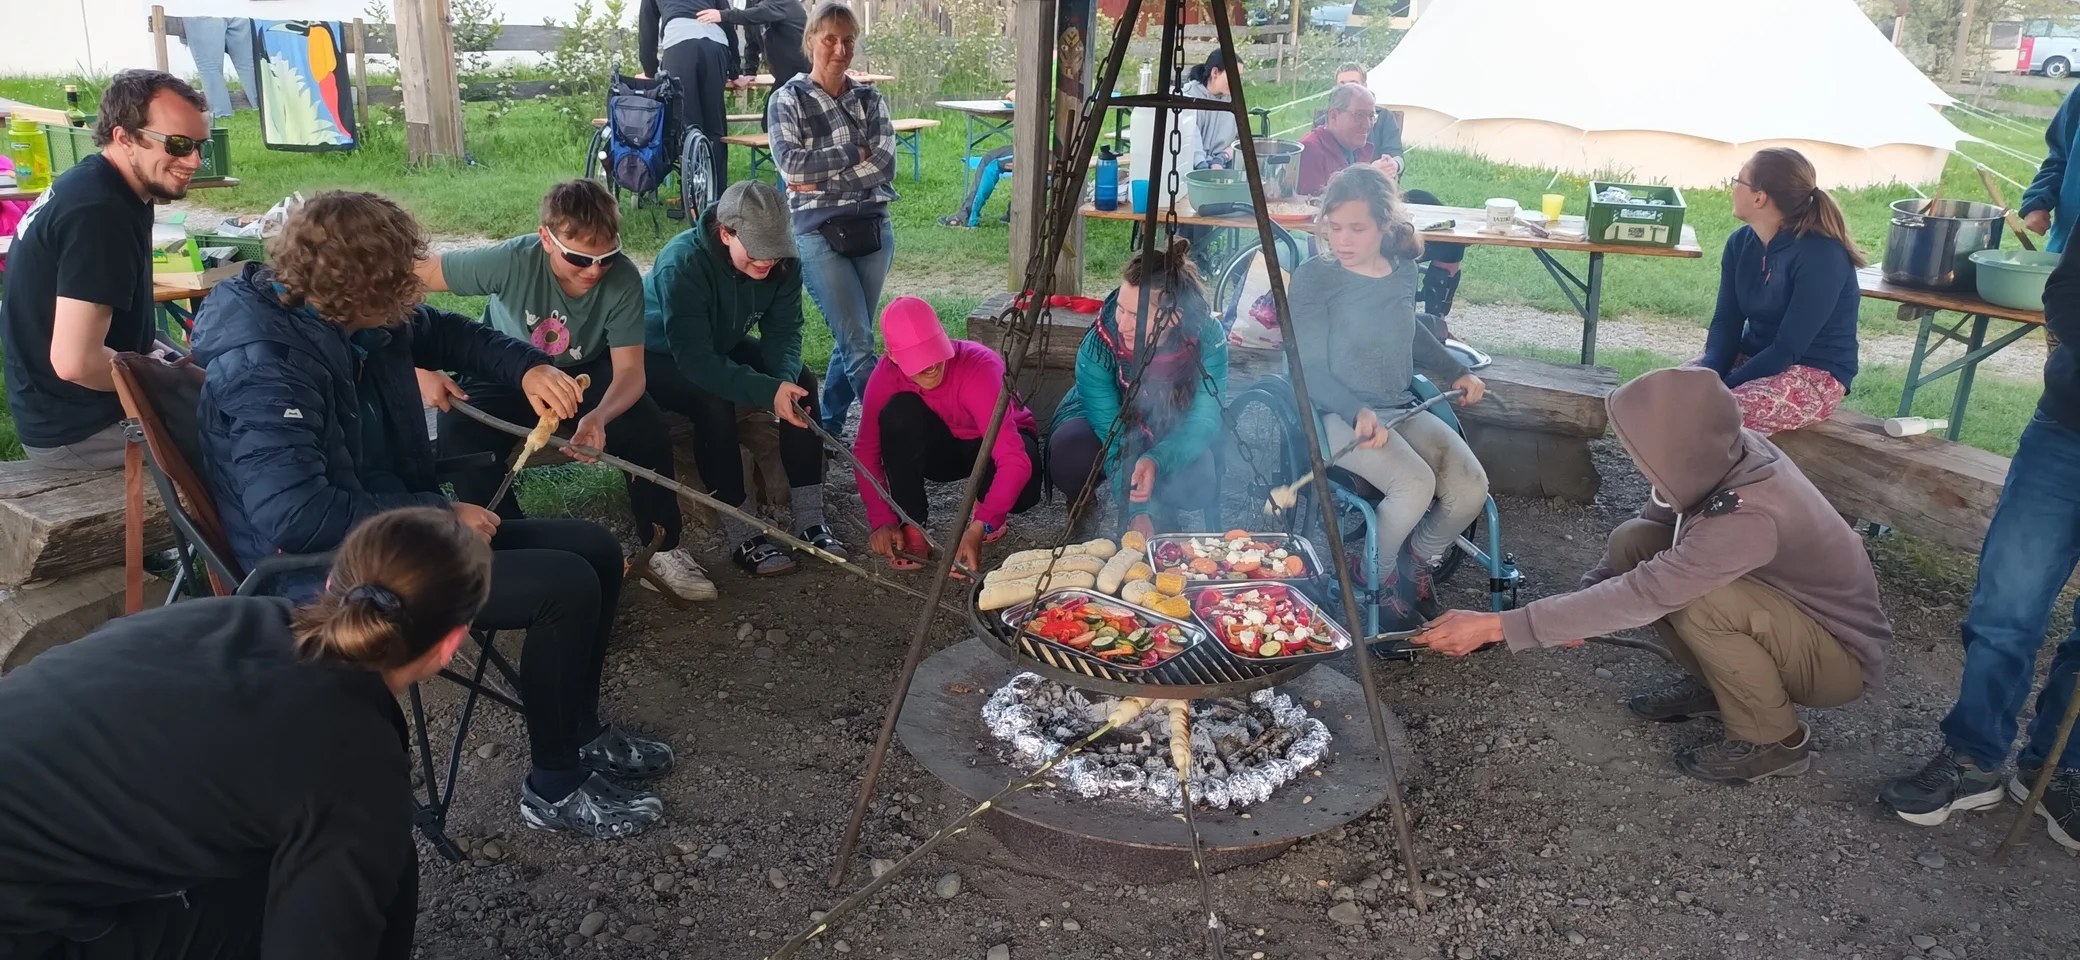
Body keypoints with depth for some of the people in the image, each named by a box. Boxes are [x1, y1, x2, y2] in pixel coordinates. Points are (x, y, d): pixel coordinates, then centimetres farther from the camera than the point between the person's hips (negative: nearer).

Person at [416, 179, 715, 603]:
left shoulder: (623, 279, -25)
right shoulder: (511, 261, -30)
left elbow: (629, 370, -27)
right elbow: (410, 279, -19)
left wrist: (599, 417, -49)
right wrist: (423, 366, -26)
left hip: (584, 373, 1)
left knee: (648, 428, -25)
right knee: (459, 441, -28)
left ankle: (660, 548, -5)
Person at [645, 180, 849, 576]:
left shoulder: (782, 261, -18)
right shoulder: (682, 264, -35)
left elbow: (784, 331, -16)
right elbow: (695, 359, -39)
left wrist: (784, 380, -37)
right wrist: (768, 391, -47)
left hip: (723, 345, 6)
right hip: (660, 355, -6)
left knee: (802, 383, -17)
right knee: (714, 404, -35)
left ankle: (810, 519, -13)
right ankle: (742, 538, -26)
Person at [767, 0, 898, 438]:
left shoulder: (870, 99, 9)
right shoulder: (787, 100, 1)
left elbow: (885, 163, -5)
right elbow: (791, 164, -12)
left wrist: (822, 176, -12)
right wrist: (853, 153, -10)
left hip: (874, 229, 4)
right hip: (819, 233, -4)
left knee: (851, 340, 11)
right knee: (858, 343, -10)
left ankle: (829, 427, 27)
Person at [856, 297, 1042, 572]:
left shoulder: (980, 368, -37)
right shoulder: (886, 374, -25)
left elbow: (1014, 459, -43)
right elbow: (866, 451, -19)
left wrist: (979, 527, -53)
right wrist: (883, 520, -30)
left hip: (992, 444, -2)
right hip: (945, 446, 2)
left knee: (1022, 491, -36)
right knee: (900, 410, -30)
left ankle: (986, 510, 3)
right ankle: (911, 526, -16)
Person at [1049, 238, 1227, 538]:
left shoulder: (1208, 339, -26)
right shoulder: (1099, 343, -29)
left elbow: (1204, 421, -26)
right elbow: (1110, 431, -29)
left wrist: (1156, 461, -46)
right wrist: (1137, 511, -39)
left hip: (1169, 439, 1)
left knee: (1199, 476, -32)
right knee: (1070, 452, -35)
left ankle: (1163, 513, 5)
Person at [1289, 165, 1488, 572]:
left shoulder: (1403, 271, 9)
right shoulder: (1313, 277, -9)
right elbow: (1311, 369, -12)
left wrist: (1456, 372, 21)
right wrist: (1358, 413, -27)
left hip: (1403, 407, 6)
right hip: (1342, 414, -6)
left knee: (1471, 487, -17)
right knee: (1415, 484, -31)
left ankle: (1418, 562, 11)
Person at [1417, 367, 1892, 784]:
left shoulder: (1750, 516, -38)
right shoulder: (1716, 458, -16)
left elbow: (1640, 595, -38)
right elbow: (1650, 521, 0)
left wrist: (1496, 626, -37)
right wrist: (1578, 610, -15)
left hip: (1843, 655, -7)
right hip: (1782, 600, 7)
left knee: (1693, 597, -33)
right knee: (1632, 542, -10)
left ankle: (1774, 740, -8)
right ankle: (1710, 684, 10)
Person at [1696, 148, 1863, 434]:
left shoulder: (1821, 256, -21)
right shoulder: (1740, 242, 2)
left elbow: (1788, 348, -22)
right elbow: (1726, 319, 0)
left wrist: (1724, 385, -24)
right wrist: (1709, 372, -19)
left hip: (1815, 375, -7)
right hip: (1755, 357, 7)